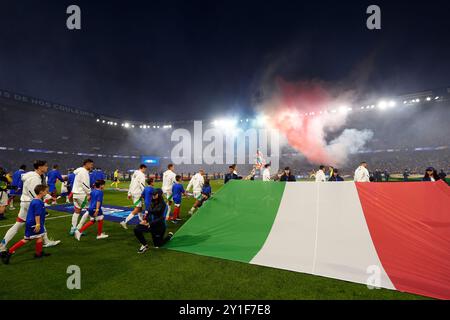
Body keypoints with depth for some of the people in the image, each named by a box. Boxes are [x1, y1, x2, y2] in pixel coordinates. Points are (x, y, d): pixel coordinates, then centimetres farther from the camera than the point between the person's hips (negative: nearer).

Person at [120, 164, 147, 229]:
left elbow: (131, 184, 16)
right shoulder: (141, 175, -13)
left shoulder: (134, 174, 14)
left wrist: (129, 193, 19)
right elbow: (142, 185, -17)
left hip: (133, 193, 9)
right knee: (136, 210, -4)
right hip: (137, 193, -9)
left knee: (140, 208, 18)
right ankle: (124, 222, -7)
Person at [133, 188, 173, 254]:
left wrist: (149, 224, -22)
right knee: (136, 229, -17)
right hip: (151, 225, 6)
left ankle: (169, 235, 34)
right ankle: (144, 245, 3)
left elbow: (161, 218, -20)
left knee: (157, 245, 8)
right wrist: (145, 220, -9)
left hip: (159, 227, -5)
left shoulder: (163, 205, -19)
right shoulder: (152, 203, 0)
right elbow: (149, 213, 11)